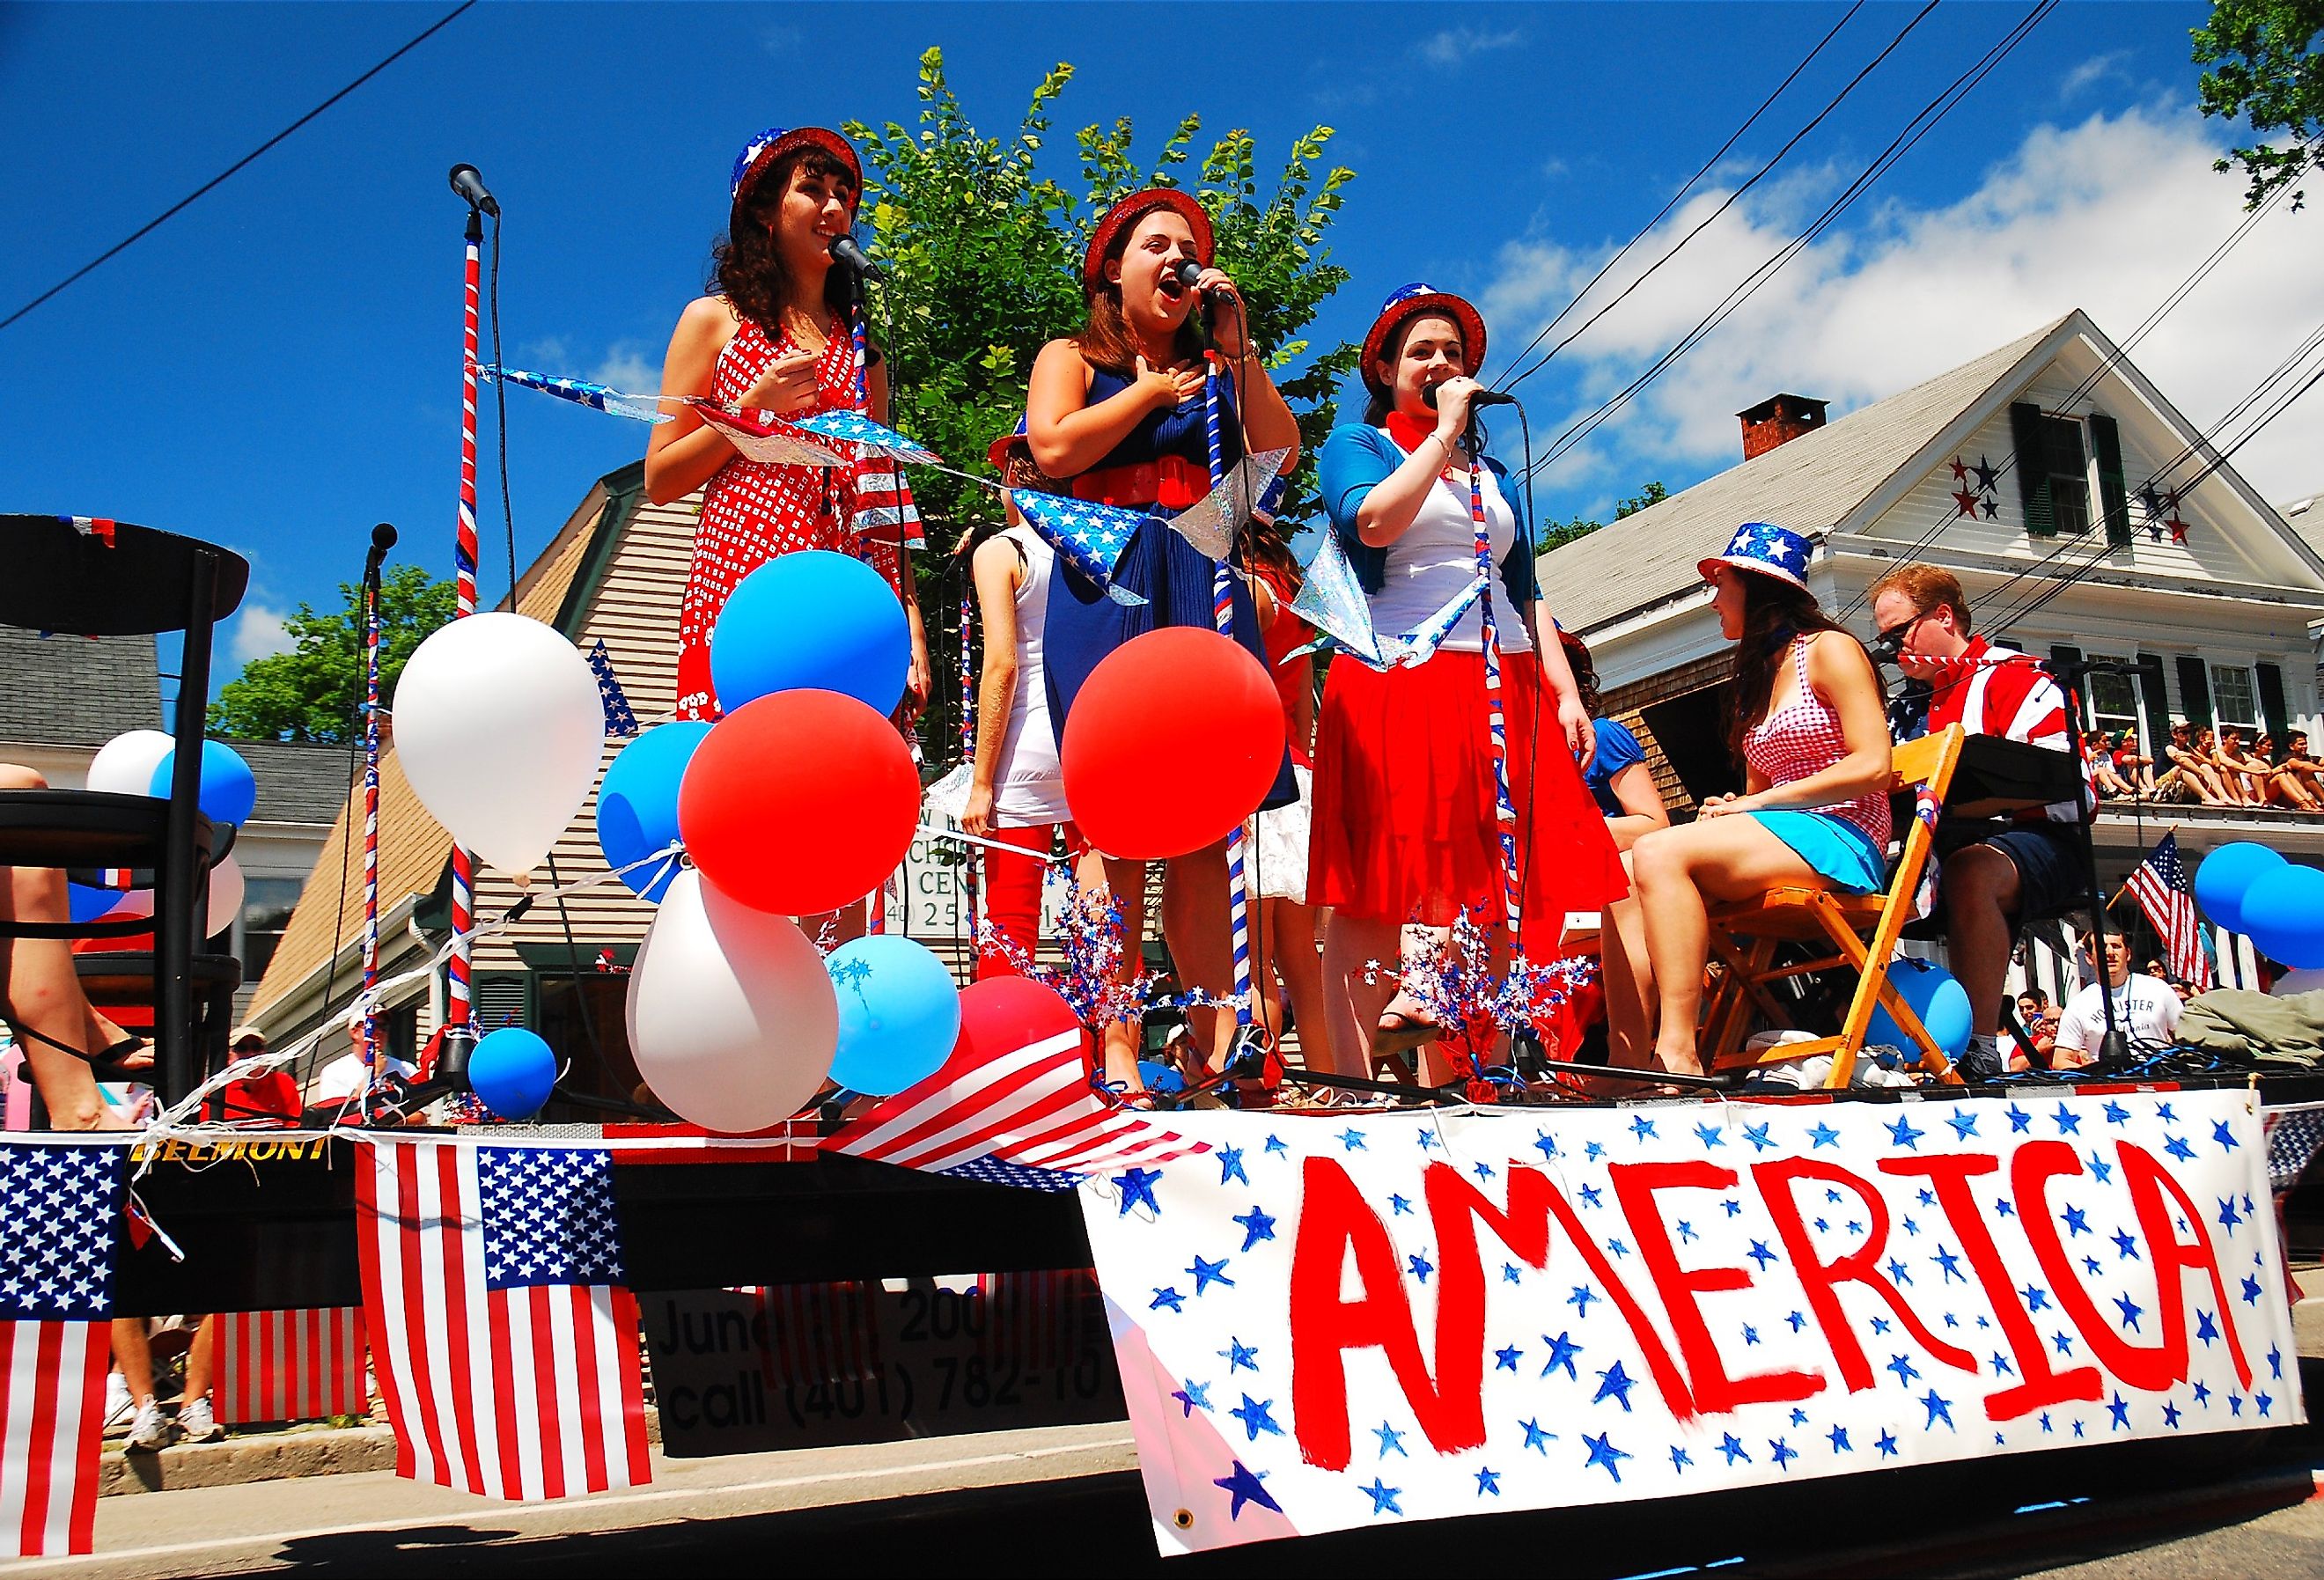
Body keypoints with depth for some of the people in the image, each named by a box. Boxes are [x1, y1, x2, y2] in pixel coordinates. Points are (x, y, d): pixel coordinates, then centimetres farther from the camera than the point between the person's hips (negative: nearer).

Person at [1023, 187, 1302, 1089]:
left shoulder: (1214, 371, 25)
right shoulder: (1073, 358, 15)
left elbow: (1279, 453, 9)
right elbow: (1054, 448, -5)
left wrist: (1236, 346, 6)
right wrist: (1149, 390, 4)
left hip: (1203, 588, 4)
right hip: (1106, 584, -4)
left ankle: (1216, 1038, -7)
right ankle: (1117, 1045, -15)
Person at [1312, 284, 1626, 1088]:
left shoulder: (1491, 472, 25)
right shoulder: (1357, 444, 9)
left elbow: (1525, 593, 22)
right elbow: (1374, 521, -14)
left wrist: (1565, 692, 10)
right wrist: (1443, 429, -5)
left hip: (1504, 690, 6)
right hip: (1396, 682, -5)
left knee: (1509, 890, -2)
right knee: (1378, 892, -10)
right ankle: (1350, 1080, -10)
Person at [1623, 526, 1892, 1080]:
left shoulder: (1829, 650, 1)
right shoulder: (1758, 676, 26)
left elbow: (1872, 764, -11)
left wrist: (1756, 804, -12)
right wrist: (1730, 809, -1)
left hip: (1836, 839, -8)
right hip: (1771, 840, 8)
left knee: (1658, 853, -29)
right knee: (1623, 872, -16)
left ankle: (1679, 1055, -35)